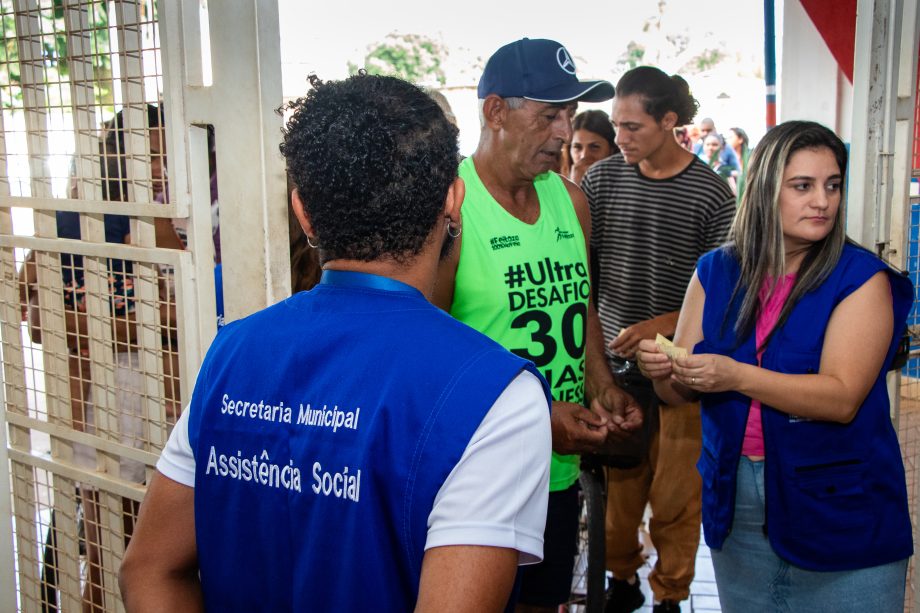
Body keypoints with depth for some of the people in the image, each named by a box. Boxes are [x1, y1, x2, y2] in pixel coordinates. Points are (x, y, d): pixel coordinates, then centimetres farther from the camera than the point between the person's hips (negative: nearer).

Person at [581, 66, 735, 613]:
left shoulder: (711, 193, -5)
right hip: (614, 362, 2)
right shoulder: (602, 178, 2)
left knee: (675, 492, 6)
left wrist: (660, 325, -17)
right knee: (618, 483, 11)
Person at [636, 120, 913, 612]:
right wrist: (661, 369, -21)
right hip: (735, 500, 3)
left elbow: (842, 398, -20)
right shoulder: (716, 272, 1)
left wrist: (736, 376, -30)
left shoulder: (861, 278, -10)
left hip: (841, 507, -3)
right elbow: (681, 392, 1)